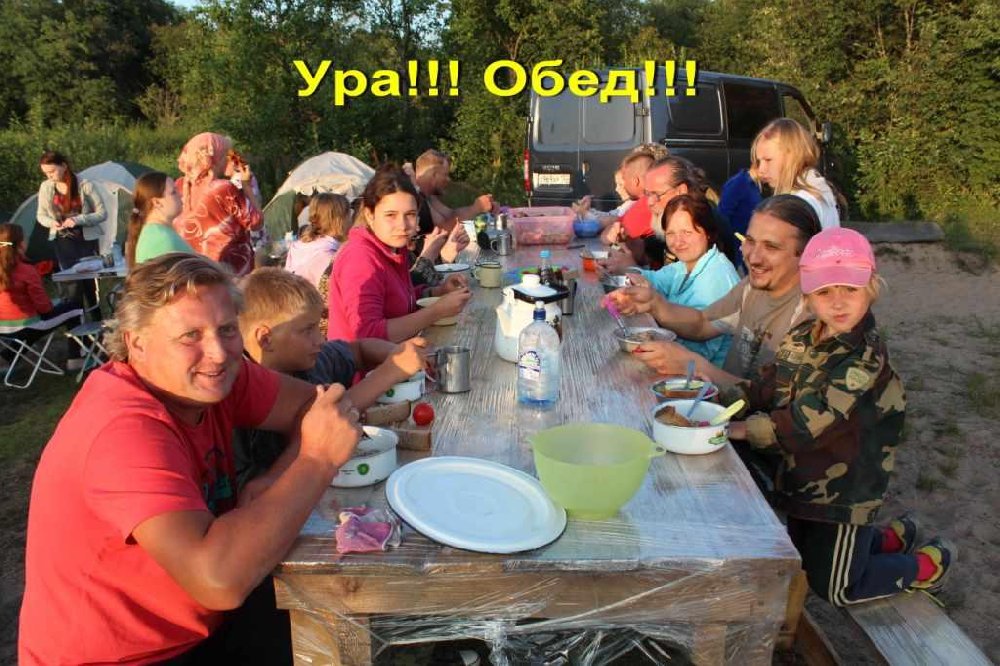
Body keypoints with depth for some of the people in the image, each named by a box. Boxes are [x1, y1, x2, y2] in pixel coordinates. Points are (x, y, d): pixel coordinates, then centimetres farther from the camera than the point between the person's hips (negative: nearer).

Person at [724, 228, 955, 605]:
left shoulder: (866, 358, -27)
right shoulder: (801, 339, -4)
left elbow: (811, 420, -33)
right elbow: (767, 385, 2)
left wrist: (745, 429, -30)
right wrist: (724, 402, -13)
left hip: (846, 490, -7)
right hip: (806, 478, 8)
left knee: (835, 588, 9)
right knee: (804, 565, 27)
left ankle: (927, 565, 31)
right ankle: (890, 539, 47)